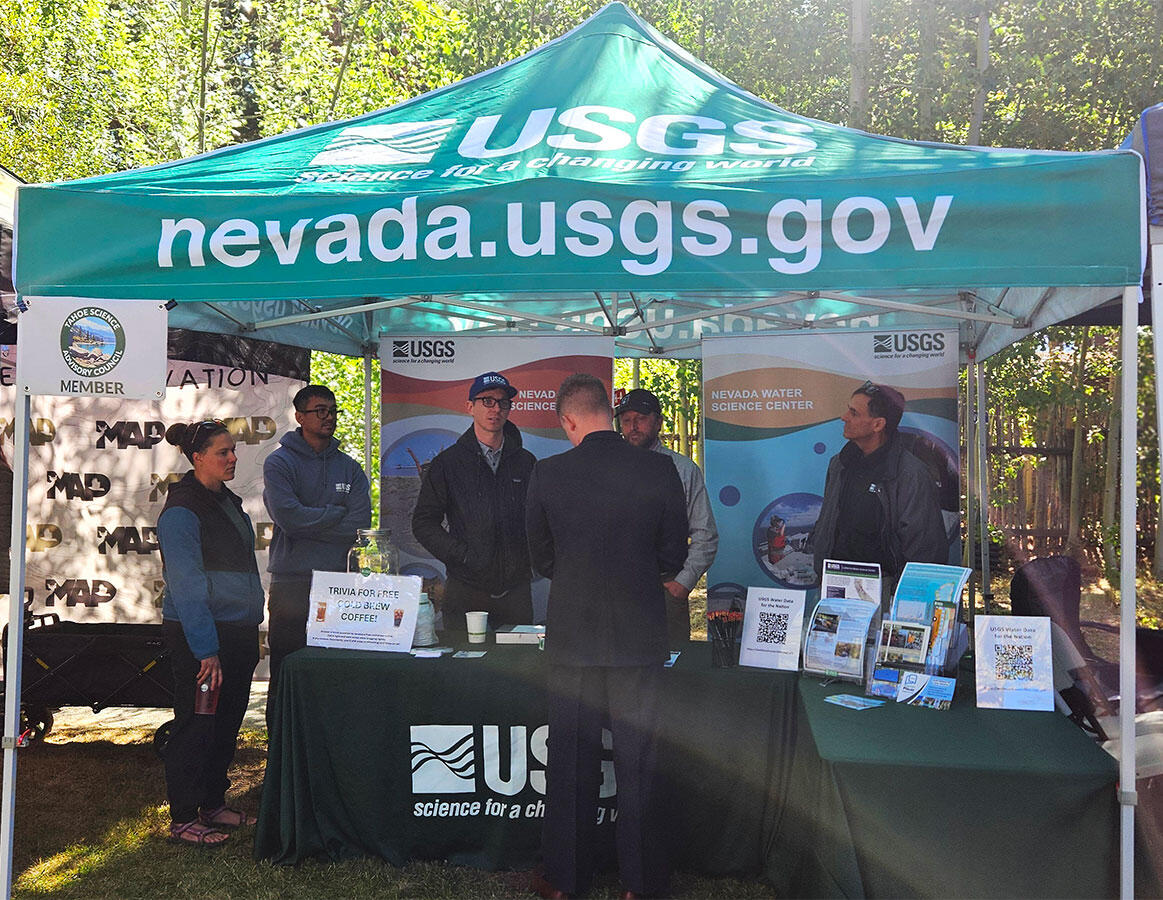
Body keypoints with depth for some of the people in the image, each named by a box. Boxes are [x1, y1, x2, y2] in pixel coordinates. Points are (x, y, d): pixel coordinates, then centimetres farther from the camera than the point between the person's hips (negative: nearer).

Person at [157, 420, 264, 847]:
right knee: (196, 724, 0)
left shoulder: (228, 502, 14)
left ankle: (213, 805, 27)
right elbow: (186, 584, -19)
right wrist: (205, 649, -22)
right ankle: (182, 819, 12)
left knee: (227, 721, 15)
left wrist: (251, 630, 17)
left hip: (238, 631, 8)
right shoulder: (182, 510, -14)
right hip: (198, 635, -8)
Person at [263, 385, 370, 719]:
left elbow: (360, 524, -1)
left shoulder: (349, 467, 13)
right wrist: (338, 514, -4)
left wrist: (310, 522, -8)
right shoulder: (279, 463, 3)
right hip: (291, 582, -3)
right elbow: (288, 516, -13)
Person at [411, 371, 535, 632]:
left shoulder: (526, 462, 10)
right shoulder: (448, 462, 3)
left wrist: (528, 557, -1)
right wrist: (462, 555, -9)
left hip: (516, 588, 2)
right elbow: (424, 522, 2)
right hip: (465, 588, -2)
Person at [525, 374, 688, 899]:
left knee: (570, 761, 14)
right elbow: (674, 558, -1)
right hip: (639, 634, 0)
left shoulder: (548, 474, -8)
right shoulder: (660, 471, -9)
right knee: (637, 762, 13)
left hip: (571, 635, 0)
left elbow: (541, 559, 3)